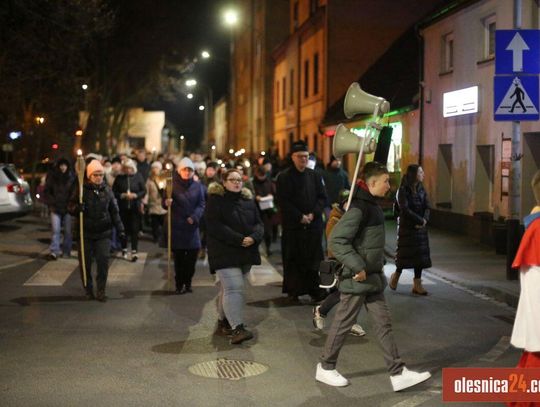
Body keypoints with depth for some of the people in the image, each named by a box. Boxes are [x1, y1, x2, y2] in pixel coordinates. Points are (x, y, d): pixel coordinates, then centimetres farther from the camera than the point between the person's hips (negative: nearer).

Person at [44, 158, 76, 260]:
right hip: (55, 207, 0)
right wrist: (52, 202, -4)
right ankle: (54, 251, -5)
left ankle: (66, 251, 18)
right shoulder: (52, 176, 0)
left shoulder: (72, 176, -3)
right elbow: (47, 191, 6)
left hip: (68, 208, 0)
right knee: (55, 230, -6)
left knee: (68, 231, 6)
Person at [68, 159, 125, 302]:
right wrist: (77, 208, -24)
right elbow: (70, 207, -1)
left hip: (103, 232, 1)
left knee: (103, 261, -6)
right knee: (86, 262, 6)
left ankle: (101, 290, 3)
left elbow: (114, 211, 10)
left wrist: (119, 228, 4)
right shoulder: (80, 190, -3)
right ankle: (88, 289, 21)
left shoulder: (107, 190, 5)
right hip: (85, 232, -1)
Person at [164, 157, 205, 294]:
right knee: (179, 257, -2)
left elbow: (201, 204, 4)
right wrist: (167, 203, -28)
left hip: (192, 226, 3)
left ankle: (188, 282, 17)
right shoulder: (173, 185, -3)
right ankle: (179, 284, 8)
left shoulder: (197, 186, 6)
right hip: (177, 226, -3)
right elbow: (166, 203, -3)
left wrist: (194, 217, -12)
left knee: (192, 256, 2)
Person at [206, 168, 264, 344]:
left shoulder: (248, 200, 13)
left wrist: (253, 237, -13)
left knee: (228, 288, 15)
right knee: (234, 288, -16)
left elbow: (258, 223, 10)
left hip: (246, 252, 6)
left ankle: (223, 323, 28)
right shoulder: (216, 199, -5)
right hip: (224, 252, -6)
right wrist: (239, 239, -21)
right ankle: (237, 328, -20)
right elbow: (214, 226, -15)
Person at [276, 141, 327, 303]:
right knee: (293, 260, 2)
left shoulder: (314, 176, 9)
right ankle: (293, 291, 11)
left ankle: (315, 290, 12)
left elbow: (322, 197, 6)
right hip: (292, 226, -3)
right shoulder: (284, 177, -2)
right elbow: (284, 202, -8)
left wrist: (313, 214, -9)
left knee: (314, 259, 5)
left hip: (314, 224, 3)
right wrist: (300, 217, -13)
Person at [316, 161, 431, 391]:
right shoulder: (359, 207, -20)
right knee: (343, 324, 4)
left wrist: (377, 266, 17)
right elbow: (337, 240, -26)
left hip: (372, 277, 9)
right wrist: (358, 267, -25)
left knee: (383, 324, 8)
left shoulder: (371, 205, 10)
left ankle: (398, 374, 12)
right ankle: (325, 368, 20)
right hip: (357, 278, -9)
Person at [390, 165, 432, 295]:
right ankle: (396, 275, 26)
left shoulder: (421, 189, 8)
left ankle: (417, 284, 9)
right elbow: (405, 209, -17)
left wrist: (424, 219, -14)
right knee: (405, 253, 0)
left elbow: (427, 207, 4)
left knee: (420, 254, 4)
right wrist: (420, 220, -16)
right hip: (406, 227, -6)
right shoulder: (403, 190, -11)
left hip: (420, 227, 6)